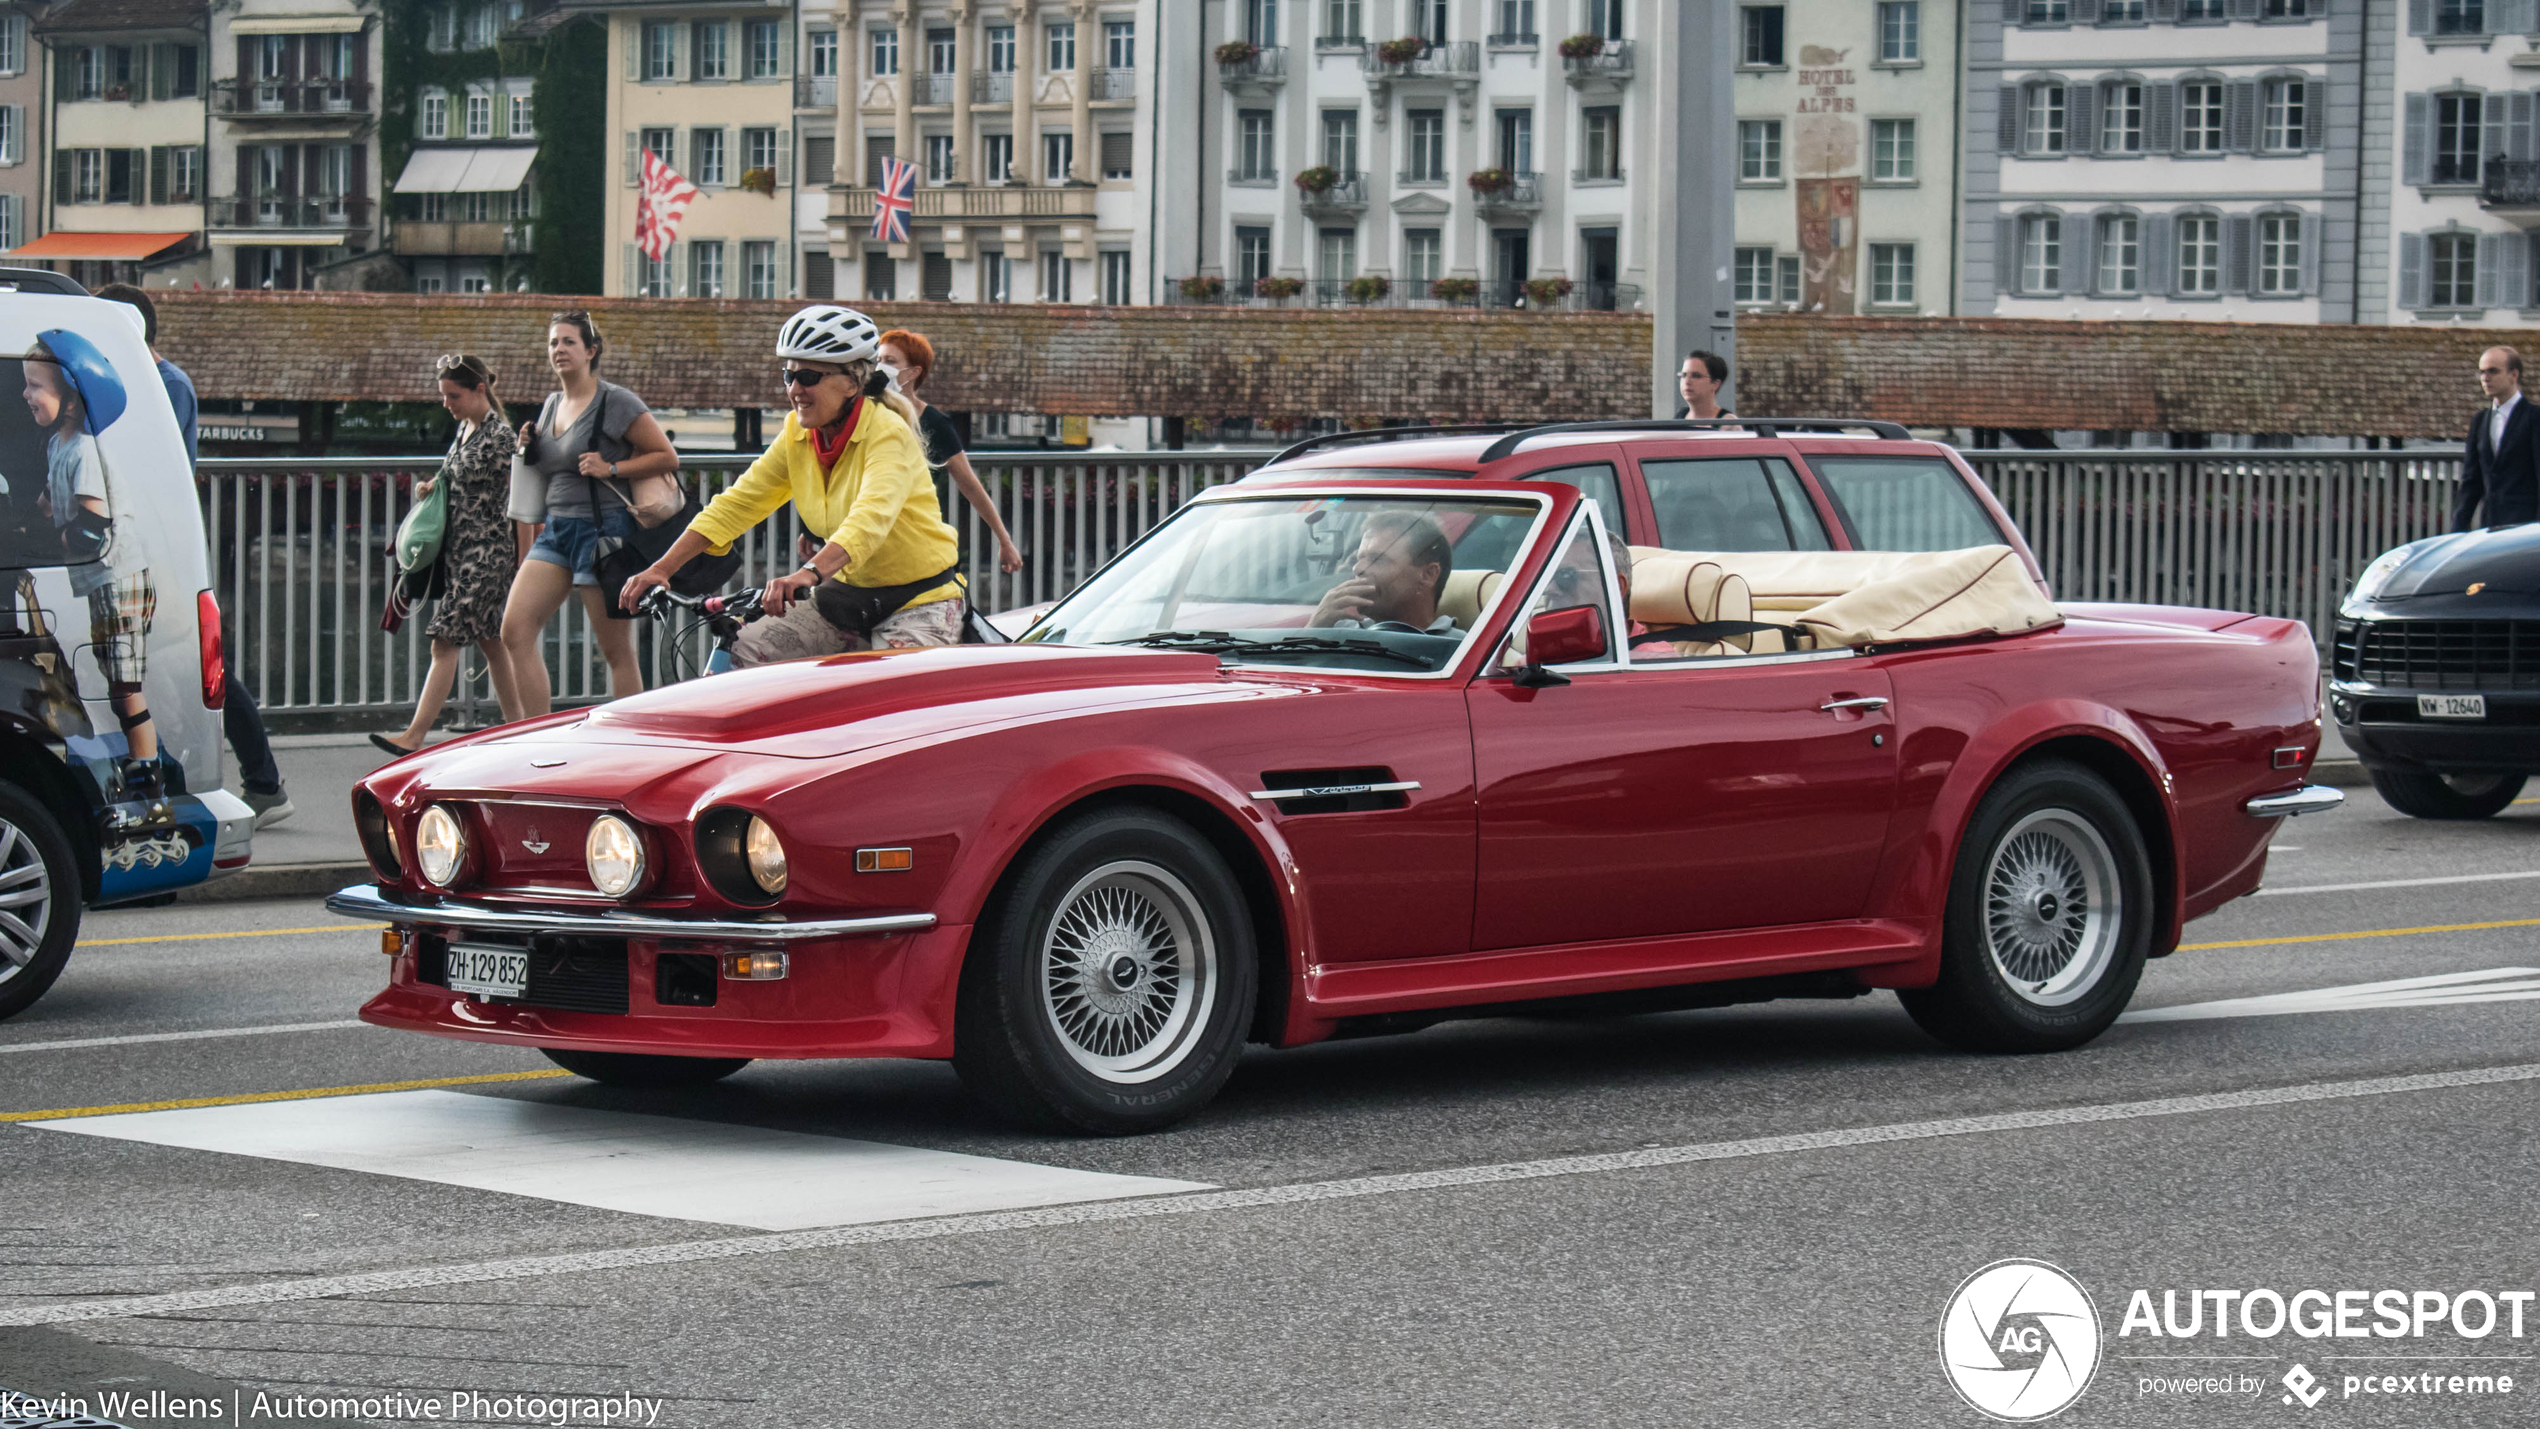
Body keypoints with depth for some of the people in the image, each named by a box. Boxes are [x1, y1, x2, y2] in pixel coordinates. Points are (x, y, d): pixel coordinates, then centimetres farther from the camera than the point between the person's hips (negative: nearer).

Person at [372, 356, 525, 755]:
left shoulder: (500, 435, -14)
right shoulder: (465, 429, 12)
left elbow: (519, 499, -13)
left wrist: (524, 561, -13)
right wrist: (432, 487, 4)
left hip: (485, 553, -9)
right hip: (457, 549, 9)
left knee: (445, 643, -11)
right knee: (489, 641, 12)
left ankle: (414, 736, -13)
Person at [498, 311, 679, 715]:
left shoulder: (616, 402, -6)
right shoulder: (552, 404, 16)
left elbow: (667, 457, -6)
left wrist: (611, 469, -16)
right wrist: (530, 447, 9)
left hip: (603, 529, -7)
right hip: (556, 530, 7)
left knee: (617, 651, -3)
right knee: (515, 630, -6)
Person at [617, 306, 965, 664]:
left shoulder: (887, 432, -20)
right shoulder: (797, 433, 0)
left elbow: (870, 519, -37)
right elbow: (737, 504, -2)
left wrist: (808, 574, -55)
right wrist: (660, 569, -13)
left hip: (919, 603, -6)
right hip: (851, 598, 6)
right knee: (743, 652, -10)